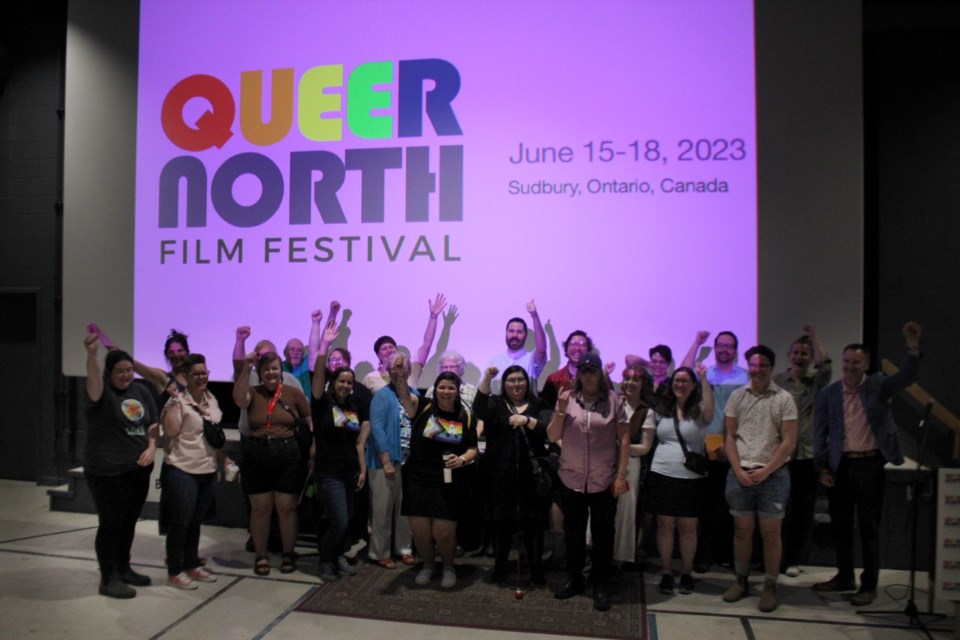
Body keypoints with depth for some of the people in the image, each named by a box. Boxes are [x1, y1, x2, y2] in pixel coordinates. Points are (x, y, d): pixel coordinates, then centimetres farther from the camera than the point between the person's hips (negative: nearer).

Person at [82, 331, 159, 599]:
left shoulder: (140, 390, 7)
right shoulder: (102, 391, -11)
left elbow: (153, 424, 13)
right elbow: (93, 378, -35)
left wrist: (151, 448, -4)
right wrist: (91, 353, -55)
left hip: (138, 470, 6)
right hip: (107, 473, -6)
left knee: (129, 522, 17)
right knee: (110, 524, 1)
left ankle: (123, 569, 32)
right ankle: (108, 580, 12)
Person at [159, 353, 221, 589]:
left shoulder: (211, 399, 9)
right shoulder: (179, 400, -13)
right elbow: (170, 431, -22)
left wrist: (223, 457, 19)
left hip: (207, 470, 7)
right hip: (182, 470, -7)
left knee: (195, 521, 17)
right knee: (180, 522, 1)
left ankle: (192, 565, 29)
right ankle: (174, 572, 13)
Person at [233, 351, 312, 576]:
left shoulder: (294, 392, 1)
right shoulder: (253, 392, 3)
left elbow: (310, 421, 4)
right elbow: (239, 400, -21)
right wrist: (246, 370, -25)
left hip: (288, 458, -1)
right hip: (256, 459, 1)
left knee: (286, 508, 6)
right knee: (260, 508, 9)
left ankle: (288, 554, 21)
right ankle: (261, 556, 23)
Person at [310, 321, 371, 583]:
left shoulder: (356, 407, 7)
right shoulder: (322, 402, -7)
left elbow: (359, 441, 11)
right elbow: (318, 374, -23)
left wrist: (363, 469, 9)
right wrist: (325, 345, -32)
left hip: (351, 471, 6)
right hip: (329, 471, -6)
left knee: (345, 520, 14)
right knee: (339, 521, -10)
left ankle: (337, 556, 33)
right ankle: (325, 562, 11)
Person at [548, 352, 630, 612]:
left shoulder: (613, 399, -4)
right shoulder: (567, 398, -1)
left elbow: (624, 439, -4)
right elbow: (552, 437, -2)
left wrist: (622, 475, -8)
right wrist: (561, 410, -16)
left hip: (604, 481, -2)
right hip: (571, 479, 2)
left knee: (603, 534, 9)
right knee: (573, 532, 16)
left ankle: (600, 585, 24)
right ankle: (574, 579, 33)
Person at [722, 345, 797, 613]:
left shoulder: (783, 399, -2)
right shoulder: (737, 396, 6)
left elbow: (789, 442, -5)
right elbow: (730, 436, 7)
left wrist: (765, 471, -10)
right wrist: (739, 470, -4)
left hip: (773, 475, -2)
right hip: (740, 473, 2)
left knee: (770, 533, 4)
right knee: (742, 530, 11)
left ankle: (770, 586, 17)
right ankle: (741, 581, 24)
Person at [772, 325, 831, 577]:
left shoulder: (816, 383, 8)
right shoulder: (776, 382, 4)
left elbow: (825, 367, -13)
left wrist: (814, 335, -8)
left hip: (808, 455, 2)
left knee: (804, 511, 7)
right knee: (782, 509, 1)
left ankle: (794, 560, 19)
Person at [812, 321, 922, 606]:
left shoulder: (878, 385, -1)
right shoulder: (829, 393, 2)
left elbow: (907, 378, -19)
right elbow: (820, 432, 3)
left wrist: (913, 346, -33)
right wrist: (822, 468, -1)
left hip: (870, 465, -2)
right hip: (840, 466, 3)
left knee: (869, 527, 5)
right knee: (841, 525, 12)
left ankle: (869, 586, 15)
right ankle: (845, 577, 28)